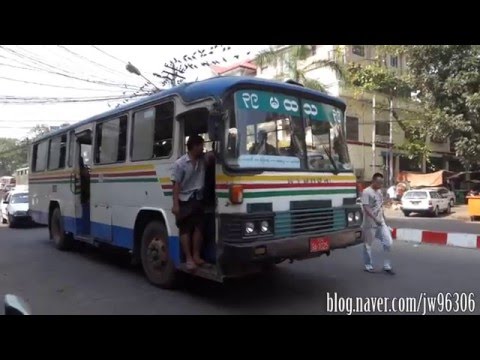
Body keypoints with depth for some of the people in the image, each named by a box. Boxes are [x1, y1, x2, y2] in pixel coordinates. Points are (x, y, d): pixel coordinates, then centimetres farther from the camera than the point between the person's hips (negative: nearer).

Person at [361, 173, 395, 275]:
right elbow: (366, 208, -21)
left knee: (388, 242, 3)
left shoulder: (379, 191, 11)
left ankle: (387, 266, 13)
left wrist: (383, 219, 17)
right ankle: (368, 266, 19)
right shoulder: (366, 192, -14)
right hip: (370, 224, -7)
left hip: (381, 223, 7)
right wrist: (375, 219, -29)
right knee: (368, 245, 5)